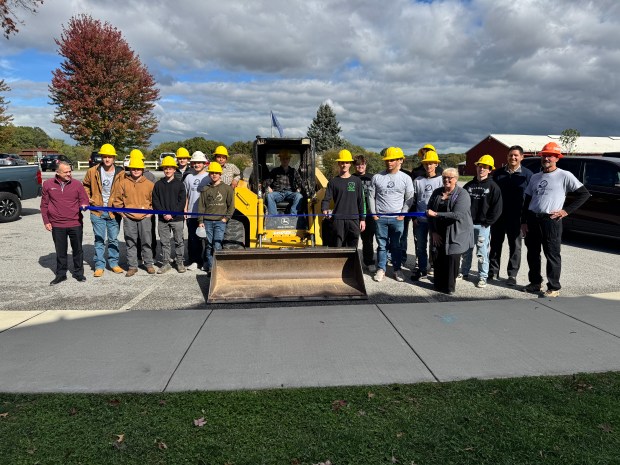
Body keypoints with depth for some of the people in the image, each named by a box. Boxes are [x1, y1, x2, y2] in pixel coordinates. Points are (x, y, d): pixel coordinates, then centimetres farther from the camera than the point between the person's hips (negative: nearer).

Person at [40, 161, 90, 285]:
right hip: (57, 225, 0)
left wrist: (84, 205, -17)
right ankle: (61, 274, 23)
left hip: (76, 224, 0)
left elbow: (84, 200, 7)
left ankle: (78, 272, 23)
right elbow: (44, 205, 7)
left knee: (77, 250, 9)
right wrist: (46, 221, 3)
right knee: (60, 251, 10)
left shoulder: (77, 184, 0)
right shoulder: (48, 184, 2)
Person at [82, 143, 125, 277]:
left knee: (114, 239, 11)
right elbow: (85, 186, 16)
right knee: (99, 240, 6)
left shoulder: (121, 173, -6)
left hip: (114, 212, 0)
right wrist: (87, 198, 4)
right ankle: (99, 266, 14)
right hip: (97, 211, 1)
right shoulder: (92, 172, -1)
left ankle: (114, 263, 23)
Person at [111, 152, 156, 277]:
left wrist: (151, 212, 2)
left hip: (145, 218, 0)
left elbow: (154, 201, 11)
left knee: (147, 242, 6)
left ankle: (149, 264, 19)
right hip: (128, 218, 0)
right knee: (130, 243, 6)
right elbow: (116, 200, 8)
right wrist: (121, 212, 2)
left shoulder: (149, 184, 4)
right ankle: (132, 266, 15)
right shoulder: (123, 183, 2)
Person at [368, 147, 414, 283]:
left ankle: (397, 269, 18)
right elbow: (371, 196, 8)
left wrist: (403, 214, -2)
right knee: (381, 245, 6)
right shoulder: (377, 177, 3)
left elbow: (409, 198, 7)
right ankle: (381, 269, 15)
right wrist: (373, 213, 1)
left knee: (396, 246, 7)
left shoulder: (406, 178, 2)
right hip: (380, 218, 0)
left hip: (397, 218, 0)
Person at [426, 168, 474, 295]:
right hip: (438, 235, 4)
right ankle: (438, 284, 19)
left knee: (452, 259, -4)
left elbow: (458, 215, -21)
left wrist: (436, 214, -20)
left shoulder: (462, 194, -8)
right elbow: (430, 212, 9)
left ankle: (449, 287, 13)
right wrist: (433, 232, 0)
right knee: (437, 259, 2)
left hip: (456, 235, -4)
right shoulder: (437, 192, 9)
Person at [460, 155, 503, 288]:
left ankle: (483, 277, 9)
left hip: (483, 226, -4)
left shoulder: (493, 187, 0)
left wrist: (487, 222, -9)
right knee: (466, 251, 12)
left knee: (482, 253, 0)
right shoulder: (469, 186, 11)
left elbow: (497, 208, -4)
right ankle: (464, 273, 24)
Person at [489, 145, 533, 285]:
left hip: (516, 217, -2)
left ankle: (512, 275, 11)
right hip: (498, 215, 3)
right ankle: (493, 271, 21)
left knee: (515, 246, 3)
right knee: (495, 244, 10)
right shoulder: (498, 173, 6)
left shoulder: (527, 174, 0)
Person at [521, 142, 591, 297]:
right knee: (532, 253, 11)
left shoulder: (564, 176, -1)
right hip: (532, 219, 6)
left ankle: (554, 288, 7)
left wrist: (566, 210, -7)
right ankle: (535, 283, 24)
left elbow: (584, 194, -1)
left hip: (551, 220, -5)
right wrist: (524, 221, 7)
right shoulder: (535, 177, 15)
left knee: (552, 255, -1)